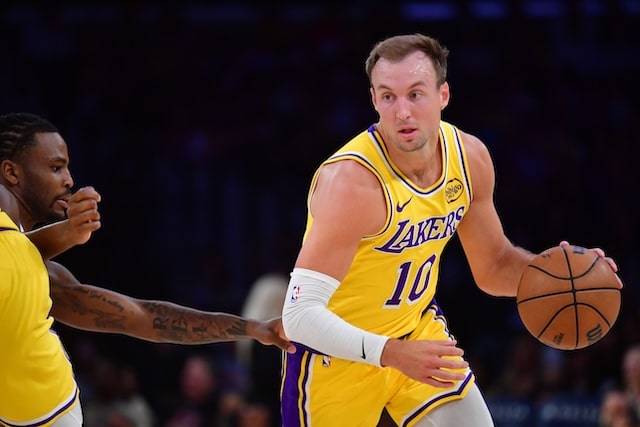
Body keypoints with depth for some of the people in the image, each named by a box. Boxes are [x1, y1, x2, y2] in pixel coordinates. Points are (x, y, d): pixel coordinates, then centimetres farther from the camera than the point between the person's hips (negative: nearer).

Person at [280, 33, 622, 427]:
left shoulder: (470, 158, -9)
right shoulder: (352, 180, -30)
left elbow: (493, 267, 8)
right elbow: (299, 314, -33)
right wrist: (392, 354, -44)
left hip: (418, 329, 5)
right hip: (338, 351, -5)